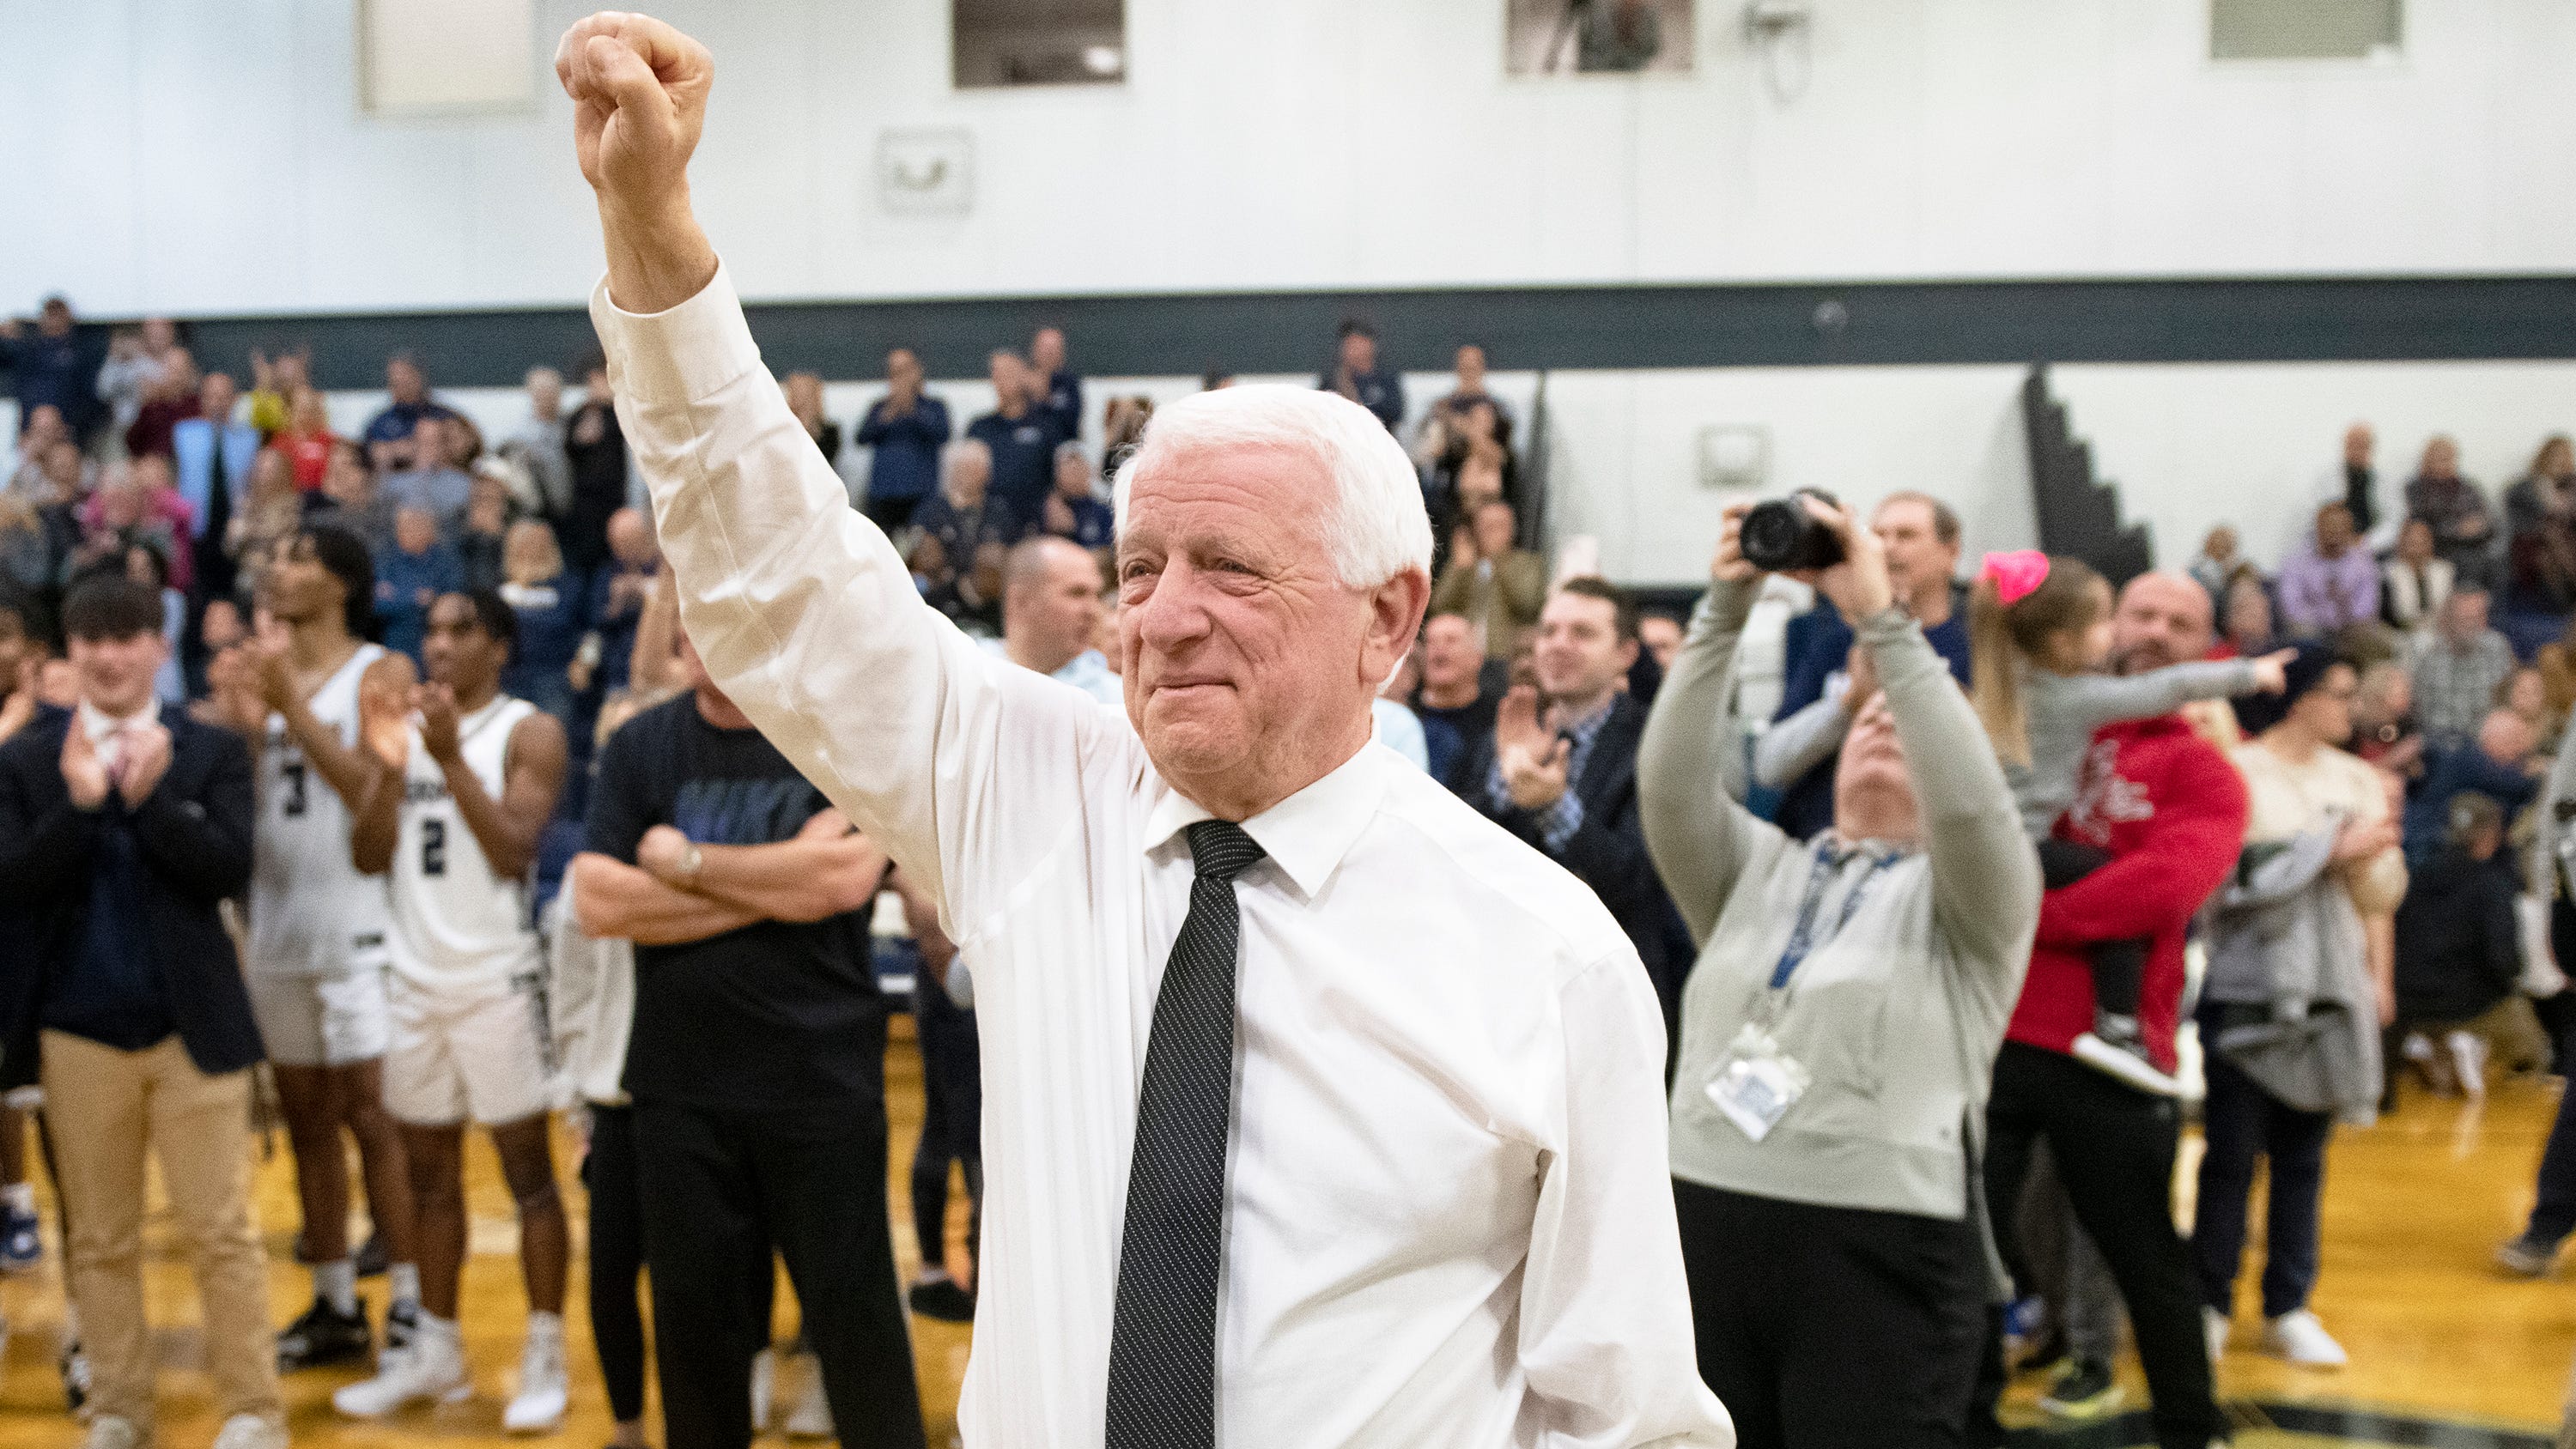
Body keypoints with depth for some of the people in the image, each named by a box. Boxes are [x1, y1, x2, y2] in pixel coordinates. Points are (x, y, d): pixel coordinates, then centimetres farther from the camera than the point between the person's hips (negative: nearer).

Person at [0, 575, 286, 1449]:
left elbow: (230, 869, -10)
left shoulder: (211, 752, 1)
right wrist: (81, 804, -18)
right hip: (78, 1030, 2)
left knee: (222, 1230, 2)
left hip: (194, 1023, -1)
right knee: (100, 1239, 11)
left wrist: (152, 797, -21)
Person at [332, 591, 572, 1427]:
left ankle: (545, 1356, 7)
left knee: (527, 1169, 1)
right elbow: (369, 857, 2)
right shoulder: (400, 725, 10)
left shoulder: (528, 732, -5)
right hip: (414, 976, 5)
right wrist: (389, 765, -13)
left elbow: (514, 851, -16)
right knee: (429, 1172, 13)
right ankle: (436, 1350, 24)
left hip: (497, 976, -5)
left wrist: (451, 757, -23)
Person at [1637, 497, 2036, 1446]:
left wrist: (1882, 620, -15)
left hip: (1880, 1256, -3)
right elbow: (1671, 782, 0)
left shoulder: (1969, 898, 6)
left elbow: (1971, 800, -15)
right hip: (1708, 1229, 3)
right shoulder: (1760, 870, 16)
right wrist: (1724, 610, -8)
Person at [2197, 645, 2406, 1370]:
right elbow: (2238, 881, -16)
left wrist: (2380, 977, -3)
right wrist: (2336, 849, -13)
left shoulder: (2357, 780, 10)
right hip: (2249, 992, -4)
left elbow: (2380, 889, 9)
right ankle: (2211, 1303, 12)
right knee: (2231, 1155, 1)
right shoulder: (2236, 775, -6)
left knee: (2303, 1156, 8)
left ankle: (2289, 1308, 17)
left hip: (2330, 995, 4)